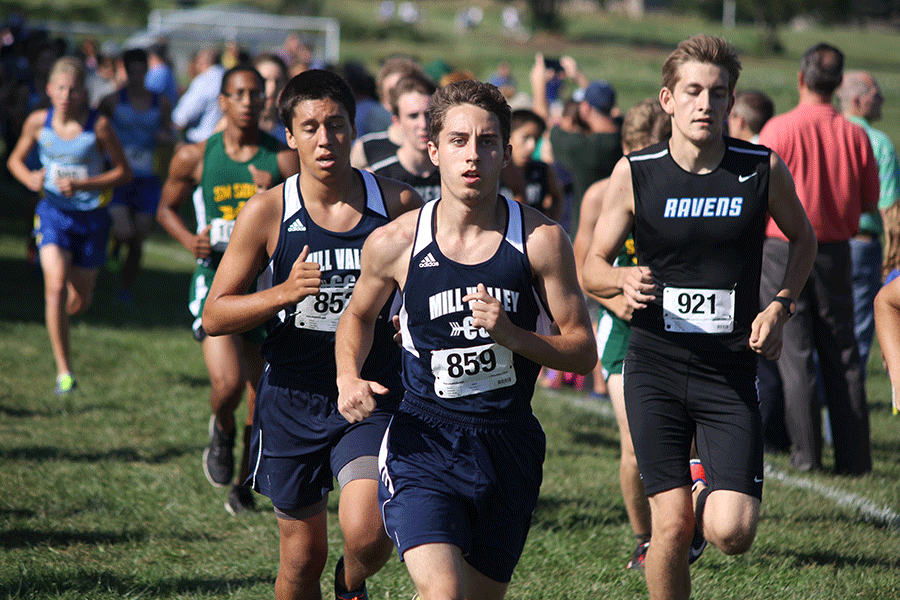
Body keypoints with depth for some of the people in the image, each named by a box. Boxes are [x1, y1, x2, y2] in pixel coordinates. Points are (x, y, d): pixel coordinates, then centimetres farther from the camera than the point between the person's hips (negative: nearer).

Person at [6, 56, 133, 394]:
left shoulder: (99, 126, -14)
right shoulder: (38, 122, -7)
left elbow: (124, 172, -8)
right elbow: (15, 160, 9)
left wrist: (82, 185, -20)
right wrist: (30, 179, -13)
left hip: (91, 216, 0)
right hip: (53, 211, 0)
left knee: (79, 303, 9)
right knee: (56, 287, -20)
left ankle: (60, 315, 49)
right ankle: (64, 371, -14)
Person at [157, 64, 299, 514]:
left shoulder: (285, 160, -2)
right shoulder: (195, 157, 0)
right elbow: (167, 208, 15)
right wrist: (190, 240, -4)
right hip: (216, 279, -1)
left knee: (261, 399, 6)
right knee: (227, 382, -22)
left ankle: (243, 484, 28)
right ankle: (222, 431, 14)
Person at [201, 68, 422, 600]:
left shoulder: (399, 205, -3)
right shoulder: (268, 212, -5)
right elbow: (214, 317, -4)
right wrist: (284, 292, -20)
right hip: (294, 400, 1)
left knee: (367, 533, -21)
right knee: (304, 557, 8)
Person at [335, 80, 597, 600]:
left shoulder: (542, 240, -6)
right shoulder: (394, 242, -4)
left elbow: (583, 352, -2)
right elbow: (359, 316, 17)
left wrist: (510, 334, -18)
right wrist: (349, 379, -2)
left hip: (509, 449, 2)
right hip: (422, 445, -2)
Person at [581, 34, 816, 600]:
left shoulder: (764, 169, -2)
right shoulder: (634, 173, -2)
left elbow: (803, 238, 17)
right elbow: (592, 267, 7)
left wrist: (780, 306, 1)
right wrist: (625, 281, -16)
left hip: (732, 372, 0)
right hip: (655, 368, 0)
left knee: (732, 533, -10)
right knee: (671, 528, -5)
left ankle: (705, 491, 25)